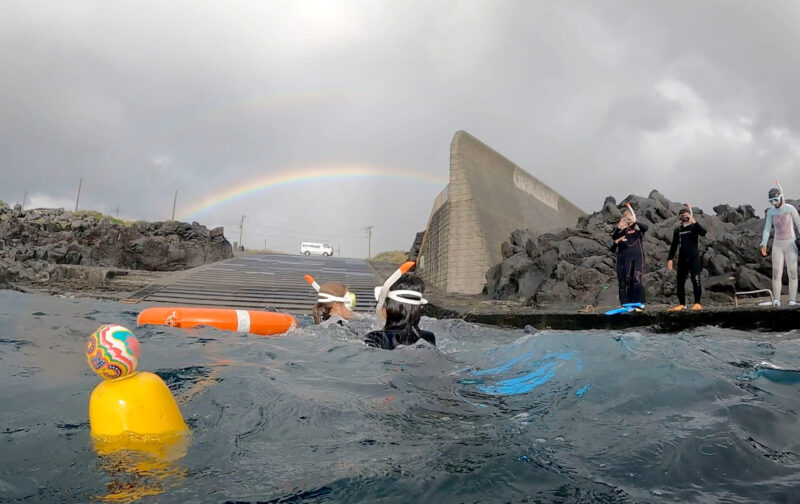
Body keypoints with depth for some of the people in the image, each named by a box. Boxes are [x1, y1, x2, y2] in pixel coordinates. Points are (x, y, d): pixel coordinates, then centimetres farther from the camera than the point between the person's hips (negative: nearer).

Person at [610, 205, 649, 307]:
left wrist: (634, 222, -32)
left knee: (638, 280, -13)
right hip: (623, 259, 2)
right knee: (624, 282, 2)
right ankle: (626, 304, 7)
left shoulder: (637, 227, 4)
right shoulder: (619, 228, 10)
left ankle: (639, 303, -7)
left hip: (637, 258, -2)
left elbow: (645, 227, -17)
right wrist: (619, 228, -26)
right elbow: (614, 237, -8)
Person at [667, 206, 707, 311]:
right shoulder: (677, 230, 10)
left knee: (696, 280, -9)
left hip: (694, 258, -4)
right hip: (682, 259, 4)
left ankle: (697, 303, -2)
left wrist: (694, 221, -25)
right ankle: (681, 304, 13)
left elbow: (703, 232, -22)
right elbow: (674, 245, 12)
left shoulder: (694, 227, 0)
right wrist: (670, 258, 5)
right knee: (680, 282, 4)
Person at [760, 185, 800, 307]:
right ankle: (776, 300, -9)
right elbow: (767, 229, 1)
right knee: (776, 273, -6)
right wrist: (764, 245, -11)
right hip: (777, 245, 3)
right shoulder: (770, 212, 4)